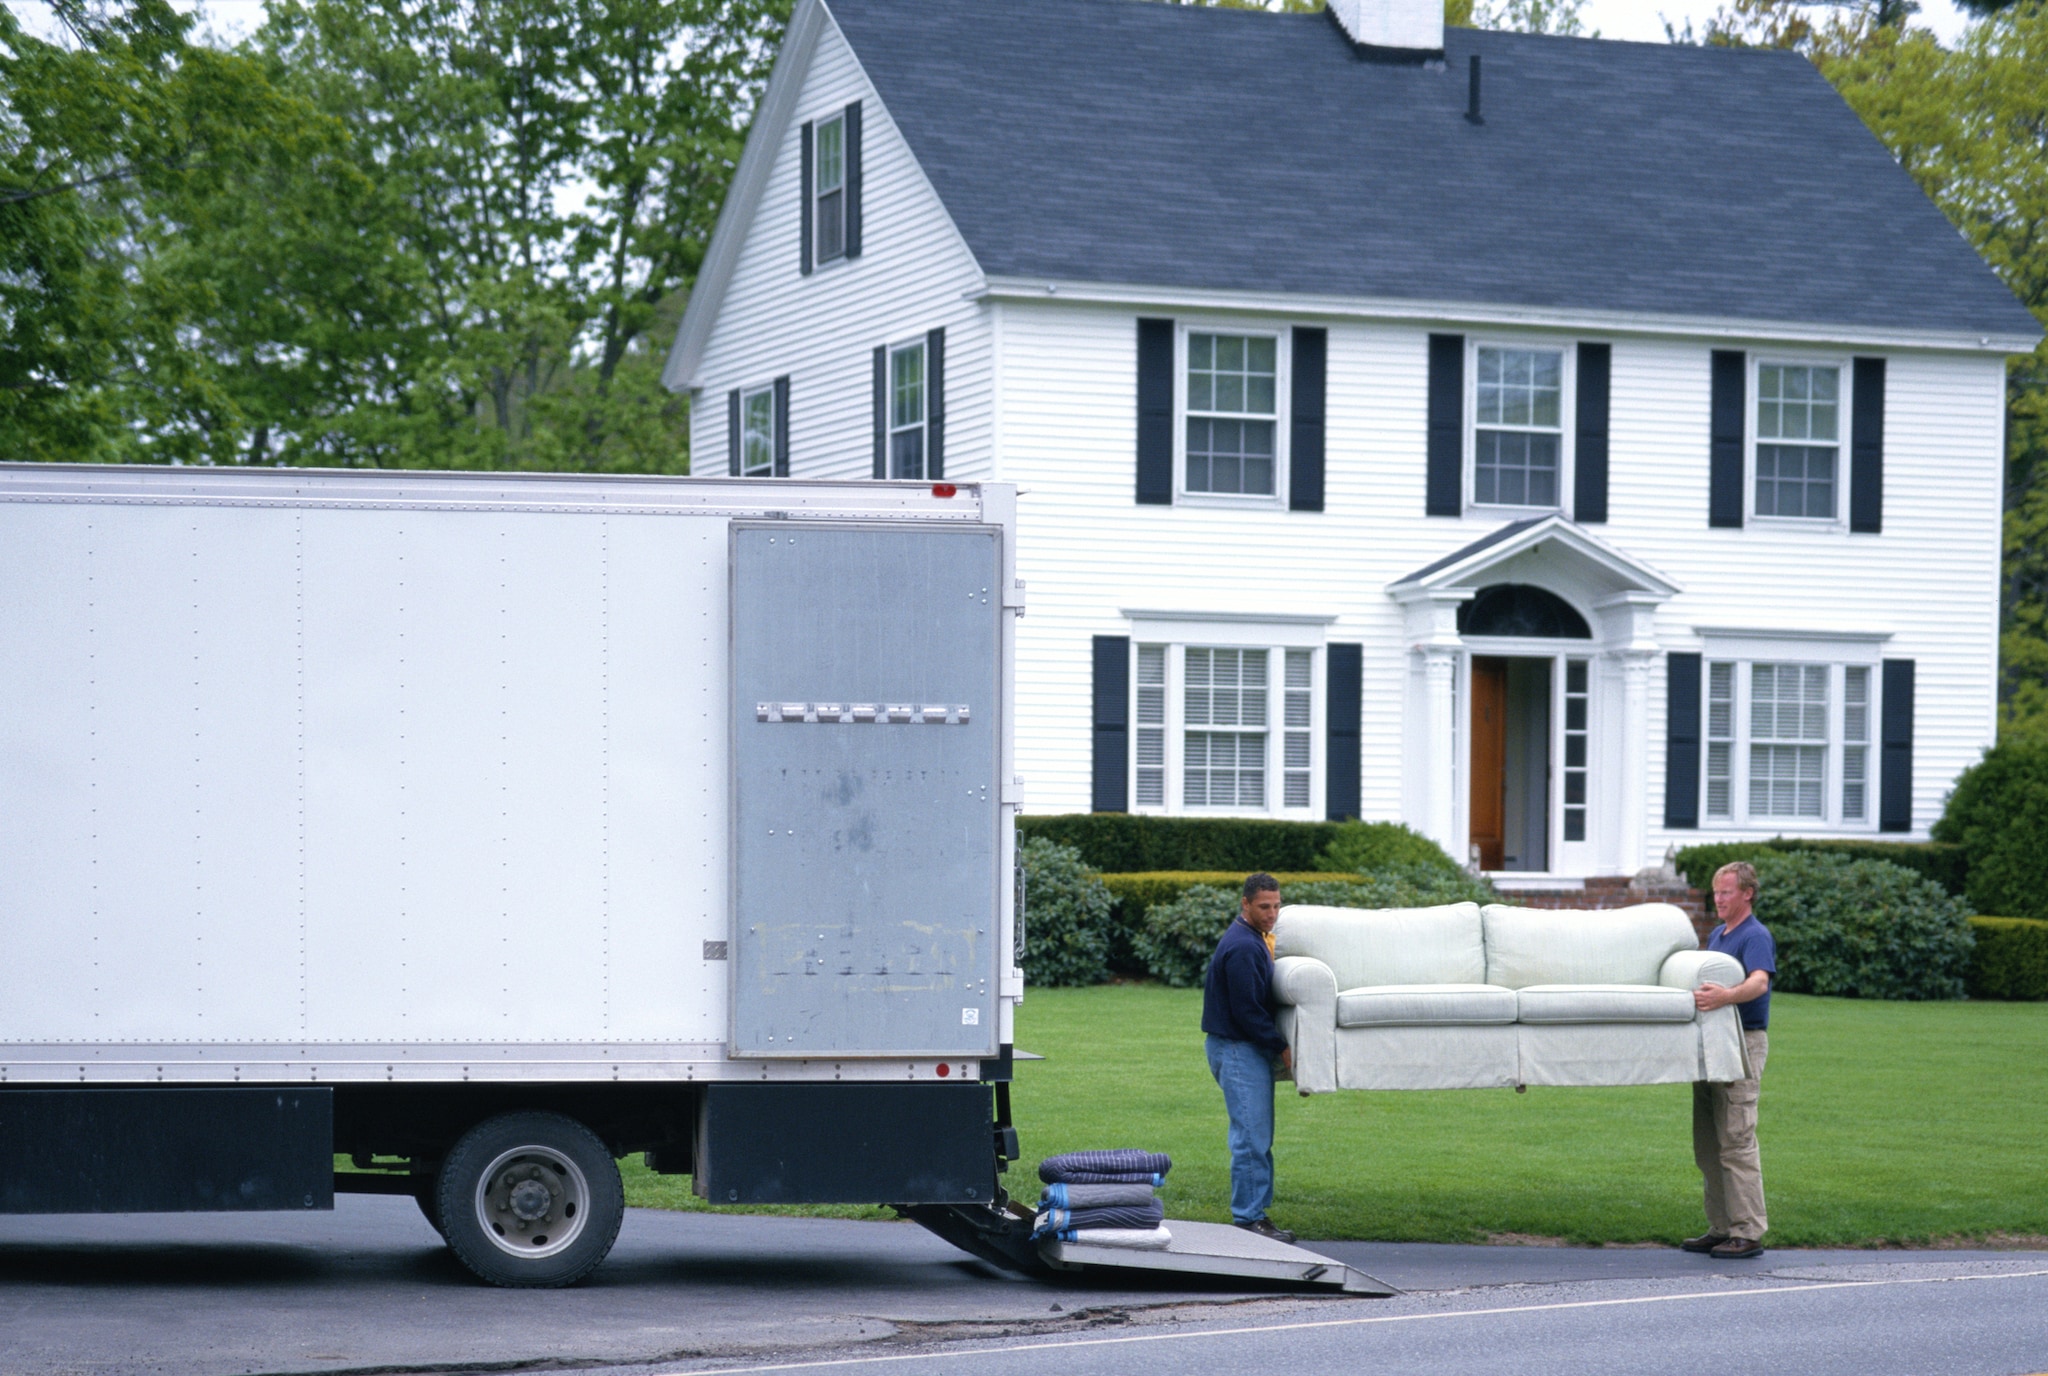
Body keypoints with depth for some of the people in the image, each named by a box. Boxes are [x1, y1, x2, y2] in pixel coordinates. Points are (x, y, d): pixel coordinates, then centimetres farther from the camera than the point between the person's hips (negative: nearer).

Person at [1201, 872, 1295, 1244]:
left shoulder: (1255, 940, 14)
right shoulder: (1242, 948, -19)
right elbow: (1247, 1011, -20)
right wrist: (1281, 1049, -14)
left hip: (1251, 1049, 10)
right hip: (1237, 1050, -10)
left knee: (1259, 1139, 12)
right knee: (1251, 1138, -9)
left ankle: (1256, 1214, 16)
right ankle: (1248, 1218, -6)